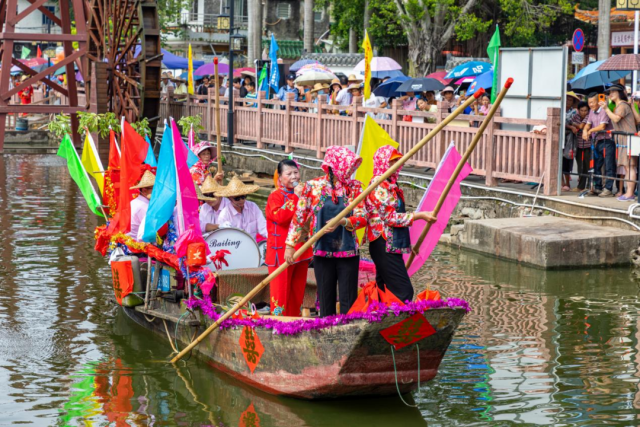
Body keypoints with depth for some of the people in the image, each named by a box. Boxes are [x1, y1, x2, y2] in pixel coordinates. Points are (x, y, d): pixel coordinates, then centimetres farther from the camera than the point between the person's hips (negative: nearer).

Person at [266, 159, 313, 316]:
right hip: (281, 253, -7)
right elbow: (280, 216, -25)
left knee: (298, 292, 10)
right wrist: (296, 197, -21)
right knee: (281, 291, -6)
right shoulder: (275, 196, -5)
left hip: (301, 252, 7)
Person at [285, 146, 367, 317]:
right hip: (322, 252, -1)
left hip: (348, 251, 1)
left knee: (349, 300, -2)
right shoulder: (313, 186, 0)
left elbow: (362, 218, -5)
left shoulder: (354, 187, 4)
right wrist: (290, 245, 1)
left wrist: (343, 222, -24)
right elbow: (299, 217, 4)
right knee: (326, 299, 5)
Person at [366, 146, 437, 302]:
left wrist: (408, 244, 23)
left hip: (390, 247, 10)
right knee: (404, 292, -14)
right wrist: (419, 215, -14)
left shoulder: (390, 185, 17)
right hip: (384, 247, -10)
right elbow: (390, 217, -17)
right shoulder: (379, 187, -13)